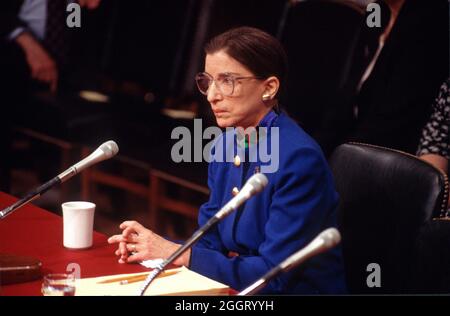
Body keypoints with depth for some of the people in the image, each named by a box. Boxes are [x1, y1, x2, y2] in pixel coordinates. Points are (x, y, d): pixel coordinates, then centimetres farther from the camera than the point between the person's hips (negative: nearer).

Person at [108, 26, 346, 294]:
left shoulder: (299, 159, -19)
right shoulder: (225, 143, 4)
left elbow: (273, 274, -20)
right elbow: (211, 238, 8)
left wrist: (179, 254, -19)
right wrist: (155, 245, -9)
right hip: (241, 288, 6)